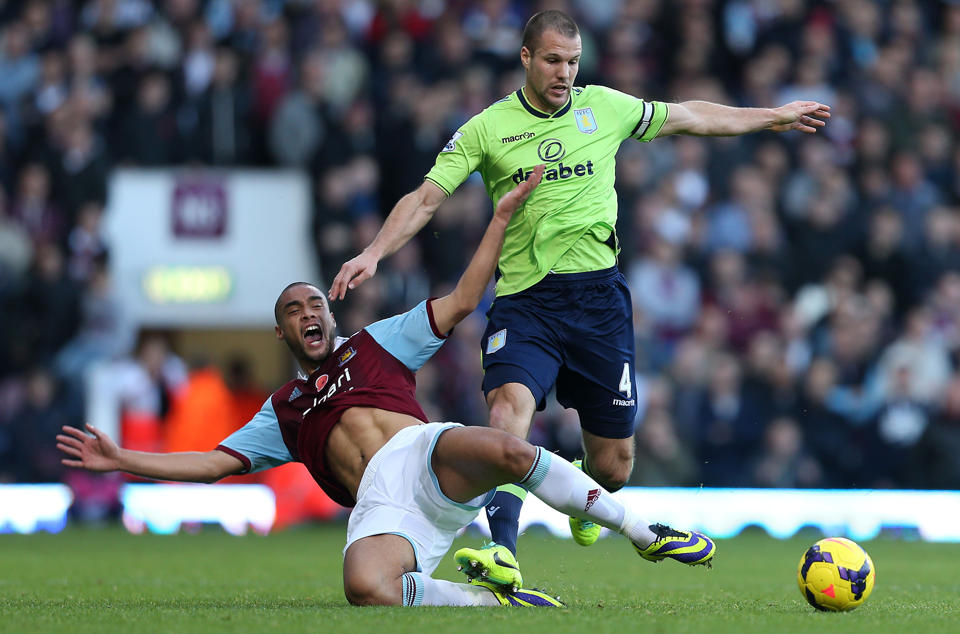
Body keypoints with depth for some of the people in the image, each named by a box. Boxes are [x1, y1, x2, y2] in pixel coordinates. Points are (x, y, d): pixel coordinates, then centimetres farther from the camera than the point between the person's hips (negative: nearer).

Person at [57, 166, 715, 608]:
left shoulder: (375, 343, 28)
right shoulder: (283, 409, 32)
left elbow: (461, 300, 23)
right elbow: (216, 462, 27)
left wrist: (504, 213, 17)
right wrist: (121, 460, 19)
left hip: (428, 453, 0)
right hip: (379, 506, 0)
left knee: (504, 449, -38)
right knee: (366, 587, -39)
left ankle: (644, 532, -24)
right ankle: (495, 603, -21)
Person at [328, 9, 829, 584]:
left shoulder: (605, 107, 6)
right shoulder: (487, 129, 0)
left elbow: (689, 117, 20)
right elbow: (426, 198, -1)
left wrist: (775, 116, 26)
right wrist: (374, 253, -15)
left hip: (598, 294, 2)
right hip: (524, 299, -2)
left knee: (615, 464, 5)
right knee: (509, 405, -31)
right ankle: (501, 551, -34)